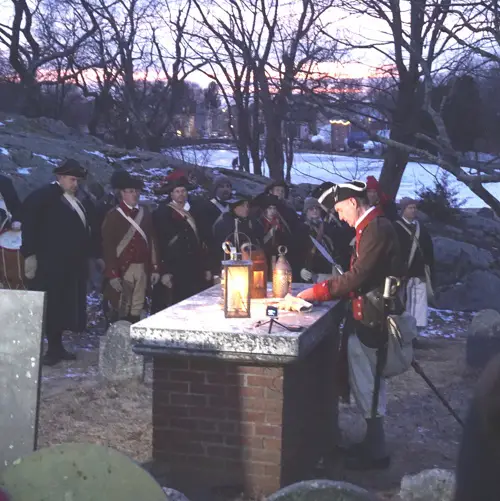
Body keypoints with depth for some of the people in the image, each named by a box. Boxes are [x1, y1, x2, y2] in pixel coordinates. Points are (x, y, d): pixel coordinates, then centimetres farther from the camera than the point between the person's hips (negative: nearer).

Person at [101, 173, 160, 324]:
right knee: (121, 312, -3)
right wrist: (112, 274, -14)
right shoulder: (113, 215, -4)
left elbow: (152, 241, 12)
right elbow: (108, 246, -8)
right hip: (122, 269, -4)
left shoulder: (145, 214, 11)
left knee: (137, 311, 9)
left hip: (143, 268, 4)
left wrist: (155, 268, 6)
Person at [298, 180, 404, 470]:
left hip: (372, 319, -10)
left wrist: (318, 292, -15)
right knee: (369, 384, 18)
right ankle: (373, 443, 29)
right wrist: (333, 290, 7)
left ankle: (375, 452, 10)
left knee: (366, 386, -1)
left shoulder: (376, 229, -19)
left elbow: (359, 276, -23)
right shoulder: (374, 226, 13)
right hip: (371, 316, 10)